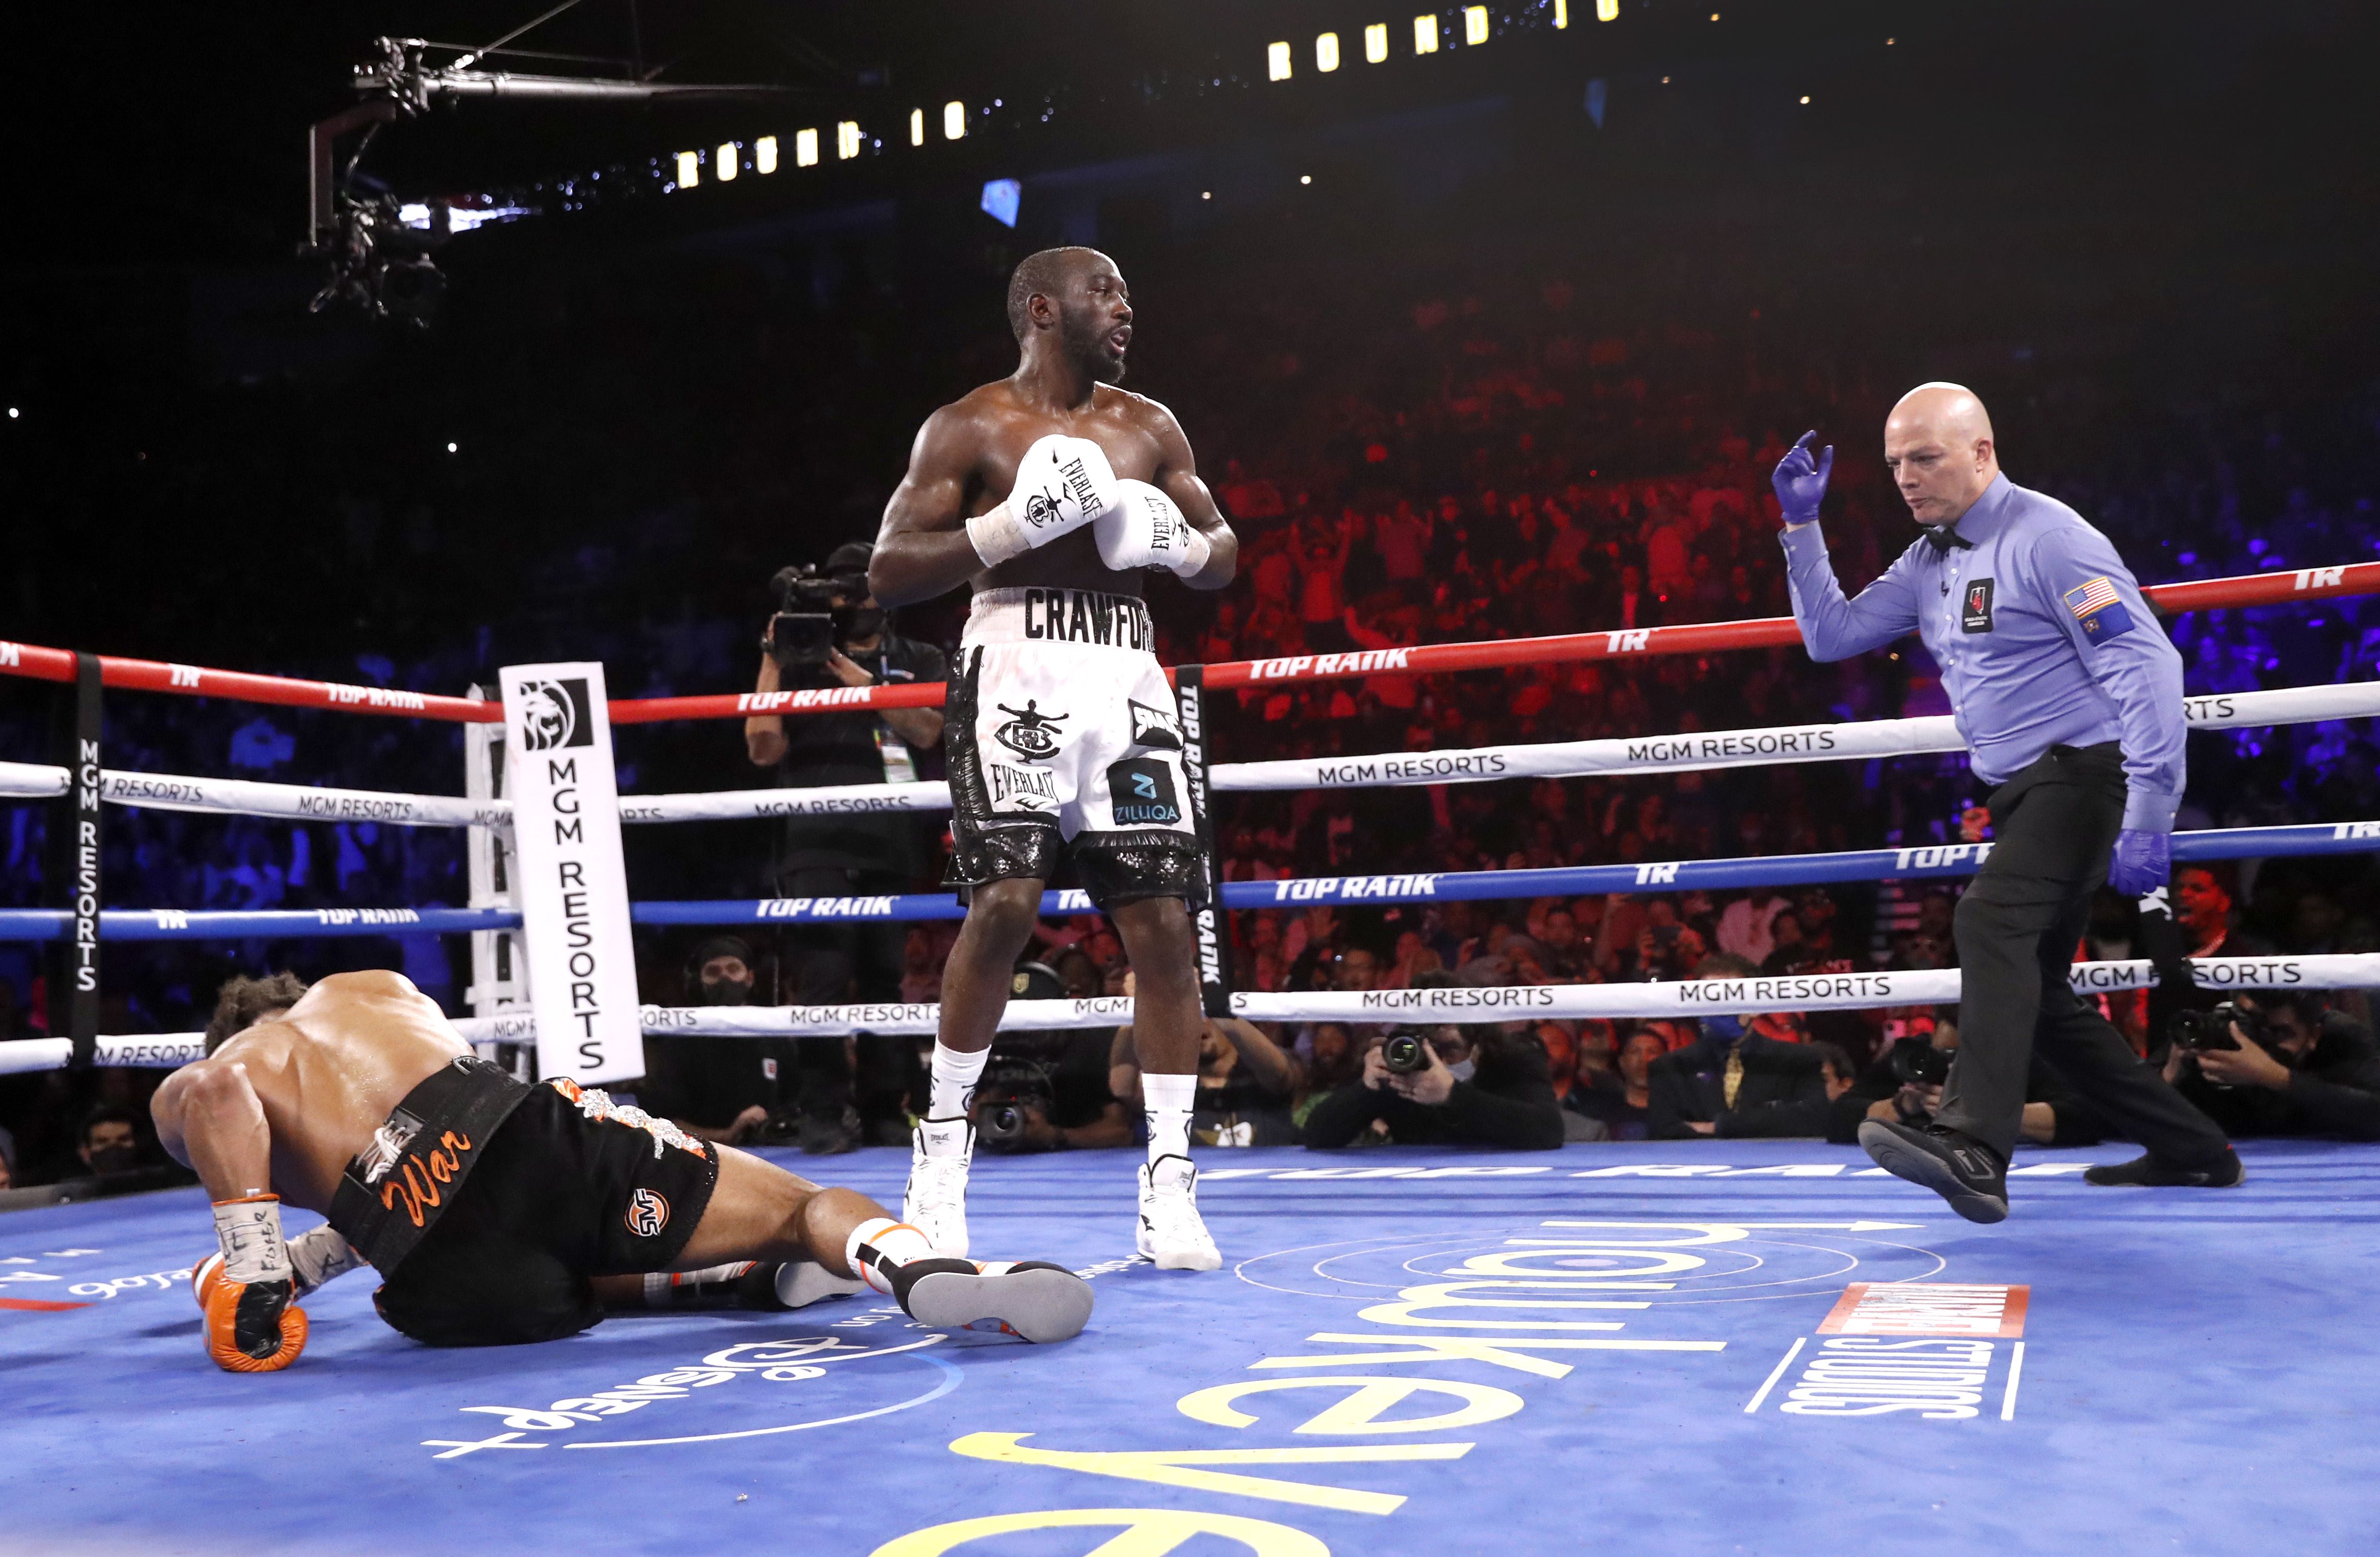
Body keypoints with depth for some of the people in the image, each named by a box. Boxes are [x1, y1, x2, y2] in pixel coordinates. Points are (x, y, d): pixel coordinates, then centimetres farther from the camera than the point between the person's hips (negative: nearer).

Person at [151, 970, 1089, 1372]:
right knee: (796, 1204, 0)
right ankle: (915, 1265, -31)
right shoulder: (378, 989, 36)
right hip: (533, 1132, 1)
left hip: (446, 1277, -1)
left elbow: (222, 1091, -3)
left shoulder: (182, 1095, 25)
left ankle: (779, 1273, 10)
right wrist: (303, 1263, 49)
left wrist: (255, 1267, -2)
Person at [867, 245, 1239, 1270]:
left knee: (1164, 922, -4)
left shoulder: (1149, 427, 18)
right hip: (1018, 668, -4)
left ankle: (1169, 1188, 2)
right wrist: (1010, 525, -15)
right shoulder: (967, 429, 4)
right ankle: (942, 1145, 2)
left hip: (1126, 675, 4)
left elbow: (1225, 555, 23)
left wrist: (1181, 543, 0)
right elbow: (887, 575, -3)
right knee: (1005, 901, -18)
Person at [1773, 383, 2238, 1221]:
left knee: (1991, 921, -30)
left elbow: (2146, 666, -18)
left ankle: (1971, 1146, -42)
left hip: (2081, 770, -10)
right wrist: (1801, 523, 6)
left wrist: (2148, 819, -25)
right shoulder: (1929, 562, 13)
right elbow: (1830, 635, 16)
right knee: (2037, 992, 12)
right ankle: (2192, 1151, 24)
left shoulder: (2045, 537, -12)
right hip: (2024, 792, 10)